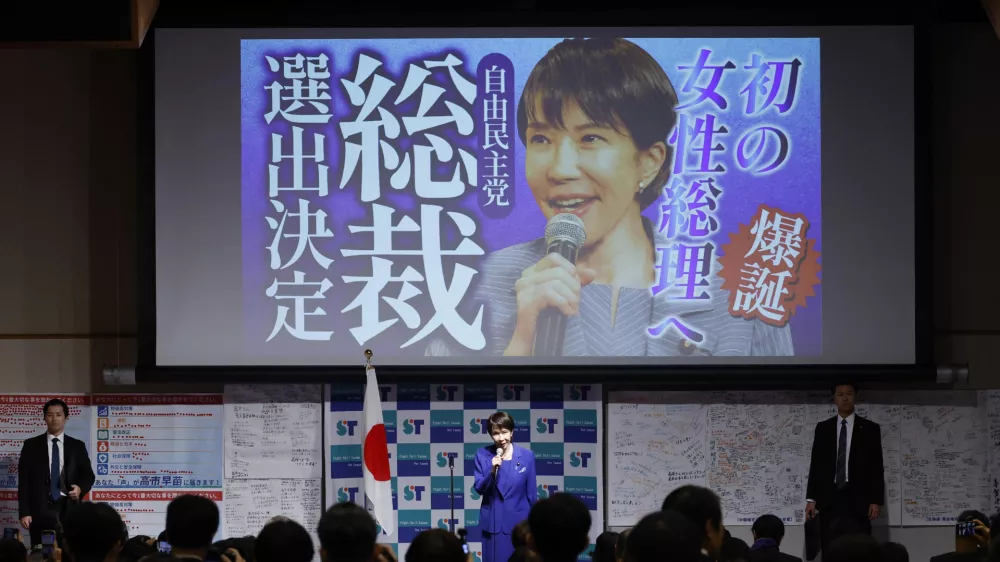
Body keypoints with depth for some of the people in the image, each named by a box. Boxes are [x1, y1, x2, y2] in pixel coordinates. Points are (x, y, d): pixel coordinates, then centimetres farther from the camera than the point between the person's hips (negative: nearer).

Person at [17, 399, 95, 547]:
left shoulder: (77, 446, 13)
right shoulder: (31, 445, 9)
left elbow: (88, 474, 15)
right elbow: (24, 480, 4)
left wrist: (80, 488, -9)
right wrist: (24, 512, -5)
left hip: (69, 508, 1)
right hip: (40, 509, -1)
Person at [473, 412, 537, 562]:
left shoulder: (527, 456, -5)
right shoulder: (482, 455, -3)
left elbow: (532, 493, 1)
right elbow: (479, 489, -5)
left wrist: (534, 523, 4)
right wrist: (492, 471, -22)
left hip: (518, 522, -1)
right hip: (492, 522, 1)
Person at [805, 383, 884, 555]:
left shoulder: (870, 429, 6)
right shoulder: (823, 428, 11)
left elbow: (876, 467, 4)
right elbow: (816, 464, 10)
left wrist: (876, 500, -4)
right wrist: (811, 498, 2)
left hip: (858, 499, -2)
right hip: (829, 498, 2)